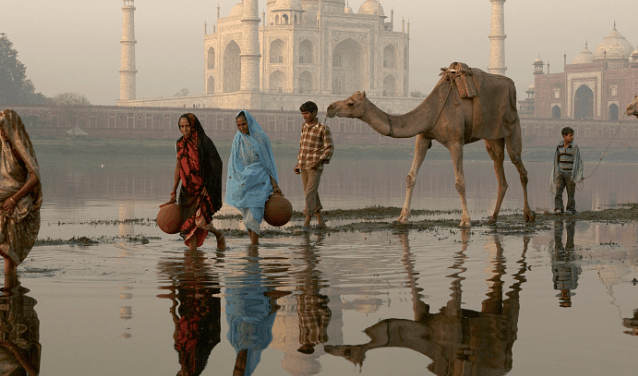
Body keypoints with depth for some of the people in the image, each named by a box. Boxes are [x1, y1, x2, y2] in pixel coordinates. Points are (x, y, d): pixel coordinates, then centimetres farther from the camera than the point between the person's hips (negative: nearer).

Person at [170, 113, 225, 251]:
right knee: (189, 223, 0)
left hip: (203, 189, -6)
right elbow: (178, 166, 15)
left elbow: (217, 164, -9)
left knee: (200, 221, -16)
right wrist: (174, 190, 13)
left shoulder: (204, 142, -11)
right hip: (188, 190, 6)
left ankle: (218, 234, 13)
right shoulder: (180, 143, 7)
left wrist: (208, 186, -14)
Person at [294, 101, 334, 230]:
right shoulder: (304, 128, 14)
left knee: (310, 194, -14)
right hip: (303, 167, 7)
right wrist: (298, 164, 15)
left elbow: (329, 149, -9)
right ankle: (320, 222, 15)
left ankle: (306, 222, -16)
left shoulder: (324, 129, -7)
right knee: (311, 195, 7)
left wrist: (319, 162, -21)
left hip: (315, 167, -7)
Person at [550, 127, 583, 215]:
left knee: (570, 192, 2)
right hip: (561, 172, 3)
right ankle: (558, 209, -12)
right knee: (558, 190, -10)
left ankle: (570, 209, 12)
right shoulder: (559, 146, 5)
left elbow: (576, 160, -8)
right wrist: (556, 173, 14)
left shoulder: (574, 146, -6)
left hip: (570, 173, -3)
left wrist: (573, 174, -15)